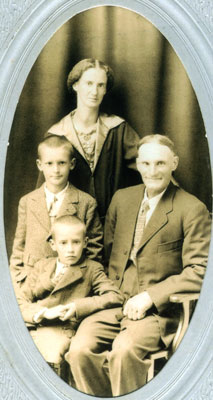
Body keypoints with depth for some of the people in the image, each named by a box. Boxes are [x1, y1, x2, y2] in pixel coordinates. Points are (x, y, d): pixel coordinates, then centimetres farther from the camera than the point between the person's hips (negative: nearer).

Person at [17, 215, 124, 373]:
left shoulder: (92, 269, 9)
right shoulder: (41, 266, 18)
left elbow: (116, 296, -6)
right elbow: (21, 302, 10)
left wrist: (78, 307, -15)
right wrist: (43, 313, -11)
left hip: (60, 330, -3)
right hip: (32, 327, 4)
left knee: (51, 355, -34)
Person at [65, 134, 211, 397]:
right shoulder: (121, 199, 14)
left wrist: (149, 296, -14)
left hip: (160, 311, -4)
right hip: (116, 304, 5)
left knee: (124, 350, -33)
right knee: (79, 350, -24)